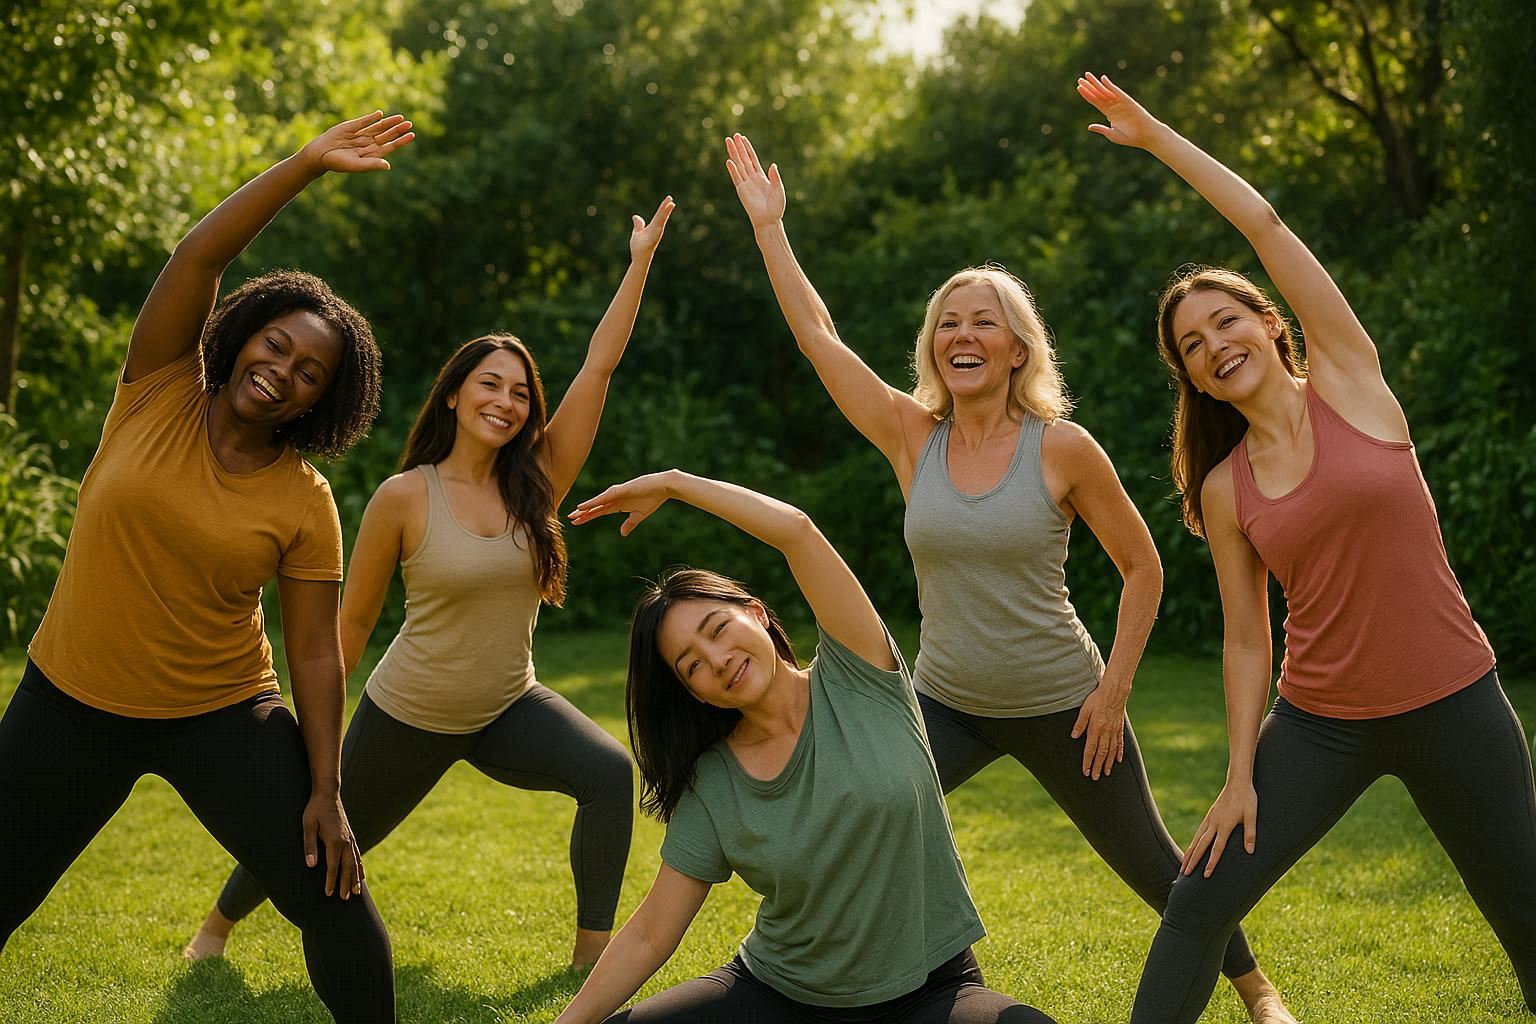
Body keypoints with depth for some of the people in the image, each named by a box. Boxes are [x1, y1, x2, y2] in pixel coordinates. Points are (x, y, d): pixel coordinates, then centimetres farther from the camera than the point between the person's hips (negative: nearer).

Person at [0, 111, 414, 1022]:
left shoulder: (304, 504, -9)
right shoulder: (160, 393, -7)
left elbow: (316, 655, -7)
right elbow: (198, 257, -18)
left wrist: (326, 791, -11)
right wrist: (307, 166, -24)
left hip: (222, 715, -1)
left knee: (333, 897, -6)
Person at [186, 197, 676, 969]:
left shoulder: (537, 482, -8)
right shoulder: (404, 497, -15)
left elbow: (600, 363, -13)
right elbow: (352, 620, -5)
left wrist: (641, 259, -16)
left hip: (507, 709, 3)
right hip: (406, 720, -2)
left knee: (609, 772, -23)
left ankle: (592, 949, -9)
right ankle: (216, 924, 46)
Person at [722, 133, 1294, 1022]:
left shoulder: (1062, 447, -13)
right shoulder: (913, 438, -5)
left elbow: (1143, 566, -4)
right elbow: (817, 335, -7)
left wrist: (1114, 688, -8)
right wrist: (769, 224, -6)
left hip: (1060, 707, -2)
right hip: (947, 704, 3)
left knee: (1153, 865, 12)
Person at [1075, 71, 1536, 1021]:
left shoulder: (1350, 383, -4)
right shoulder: (1225, 491, 1)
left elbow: (1267, 225, -10)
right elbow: (1248, 640, 6)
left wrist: (1157, 136, -4)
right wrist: (1241, 774, 1)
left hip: (1454, 709, -2)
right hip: (1320, 726, 2)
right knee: (1199, 902, -2)